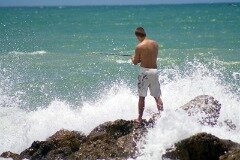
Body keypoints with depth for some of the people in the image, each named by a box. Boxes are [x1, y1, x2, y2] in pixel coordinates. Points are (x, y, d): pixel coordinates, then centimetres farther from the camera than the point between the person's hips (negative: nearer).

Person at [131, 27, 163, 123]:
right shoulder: (155, 43, 5)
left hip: (145, 71, -5)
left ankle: (140, 118, 8)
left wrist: (133, 58, 17)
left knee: (142, 97, 5)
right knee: (157, 96, 14)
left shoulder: (139, 47, -12)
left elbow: (135, 62, -4)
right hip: (155, 70, 5)